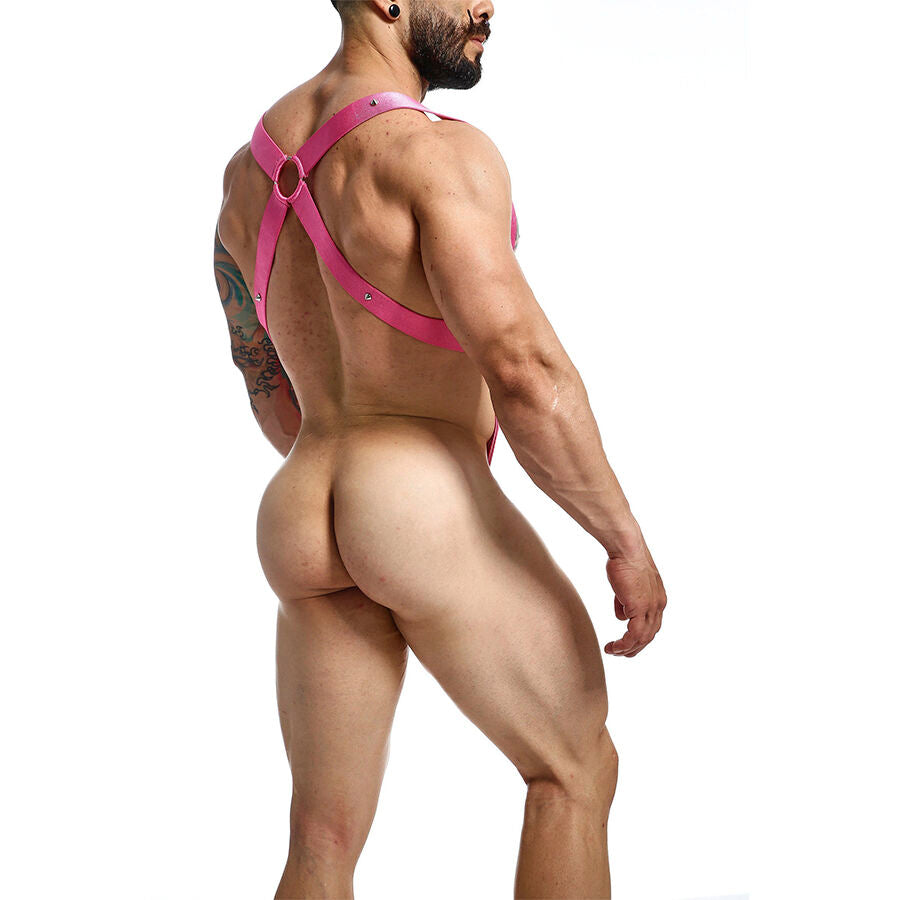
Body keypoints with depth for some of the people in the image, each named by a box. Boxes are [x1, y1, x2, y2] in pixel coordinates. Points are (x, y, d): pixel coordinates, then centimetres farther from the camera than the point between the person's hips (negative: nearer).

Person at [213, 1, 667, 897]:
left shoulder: (253, 166, 13)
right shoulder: (439, 154, -14)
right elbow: (527, 374, -21)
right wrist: (627, 542, -11)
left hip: (303, 526, 7)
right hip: (434, 517, -7)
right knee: (577, 767, 12)